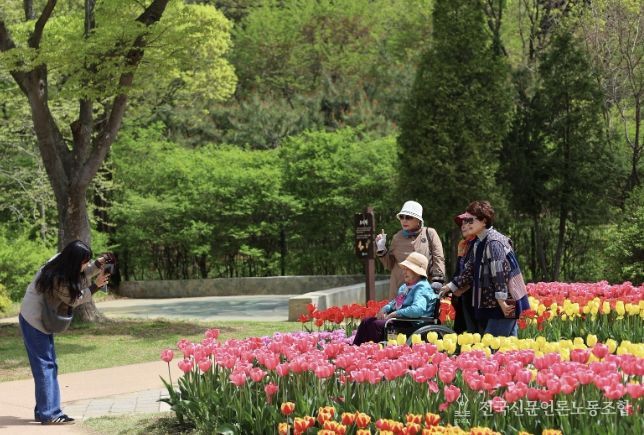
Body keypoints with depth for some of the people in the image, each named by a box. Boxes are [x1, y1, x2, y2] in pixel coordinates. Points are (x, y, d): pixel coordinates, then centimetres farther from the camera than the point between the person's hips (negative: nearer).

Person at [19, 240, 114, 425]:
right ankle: (49, 414, -7)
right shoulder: (58, 279, -29)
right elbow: (74, 299, -14)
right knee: (45, 365, -8)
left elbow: (82, 274, 12)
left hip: (42, 319, 10)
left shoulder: (60, 261, -5)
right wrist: (95, 286, -13)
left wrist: (100, 263, -1)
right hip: (34, 321, -10)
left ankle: (43, 411, 17)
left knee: (49, 364, 11)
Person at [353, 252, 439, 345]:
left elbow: (417, 309, -29)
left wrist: (394, 314, -23)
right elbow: (394, 302, 31)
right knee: (366, 321, -1)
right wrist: (384, 309, 8)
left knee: (376, 324, -26)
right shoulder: (405, 286, 19)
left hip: (410, 325, -10)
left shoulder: (422, 288, -13)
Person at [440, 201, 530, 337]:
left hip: (504, 304, -10)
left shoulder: (493, 242, -17)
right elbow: (469, 270, 24)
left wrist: (501, 300, -27)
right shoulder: (479, 243, 15)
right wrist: (450, 286, 24)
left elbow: (500, 272, -23)